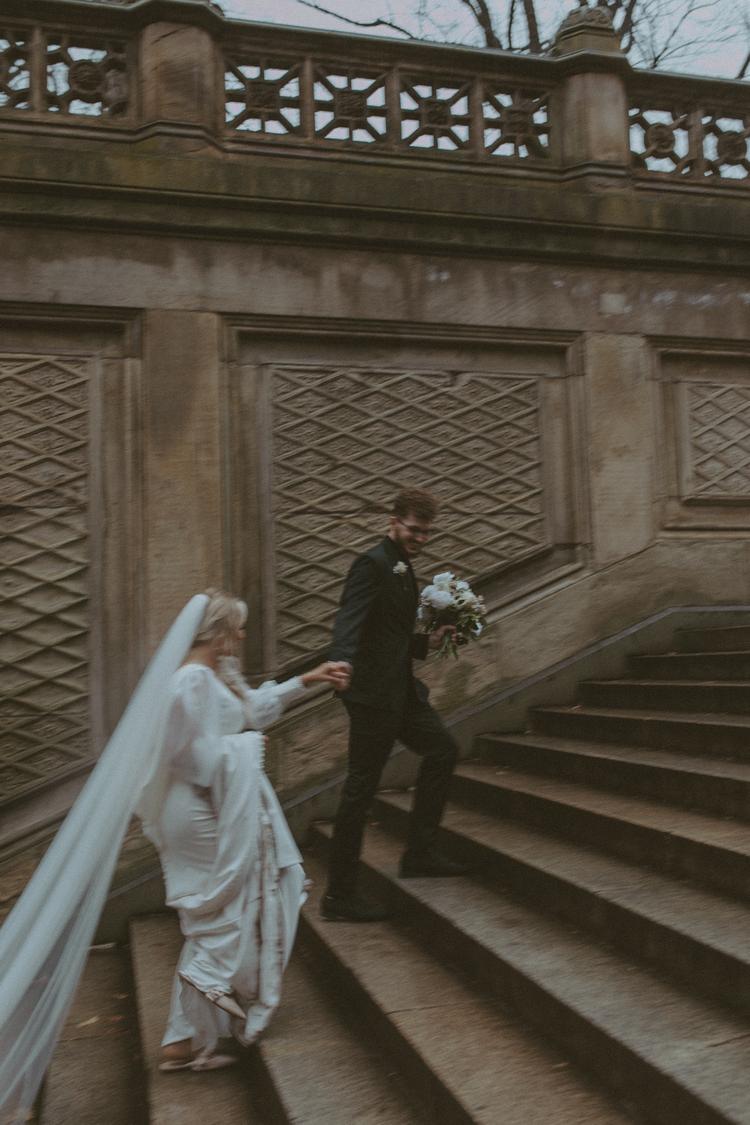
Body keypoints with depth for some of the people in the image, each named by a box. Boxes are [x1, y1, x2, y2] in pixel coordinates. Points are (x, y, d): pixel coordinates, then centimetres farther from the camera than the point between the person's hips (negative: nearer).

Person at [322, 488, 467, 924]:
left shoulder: (403, 569, 16)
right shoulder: (372, 564, -14)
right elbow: (349, 627, -28)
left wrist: (427, 643, 12)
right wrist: (343, 671, -43)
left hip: (401, 691, 10)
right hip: (374, 694, -10)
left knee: (442, 750, 19)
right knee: (361, 788, -4)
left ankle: (420, 852, 27)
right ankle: (340, 895, 6)